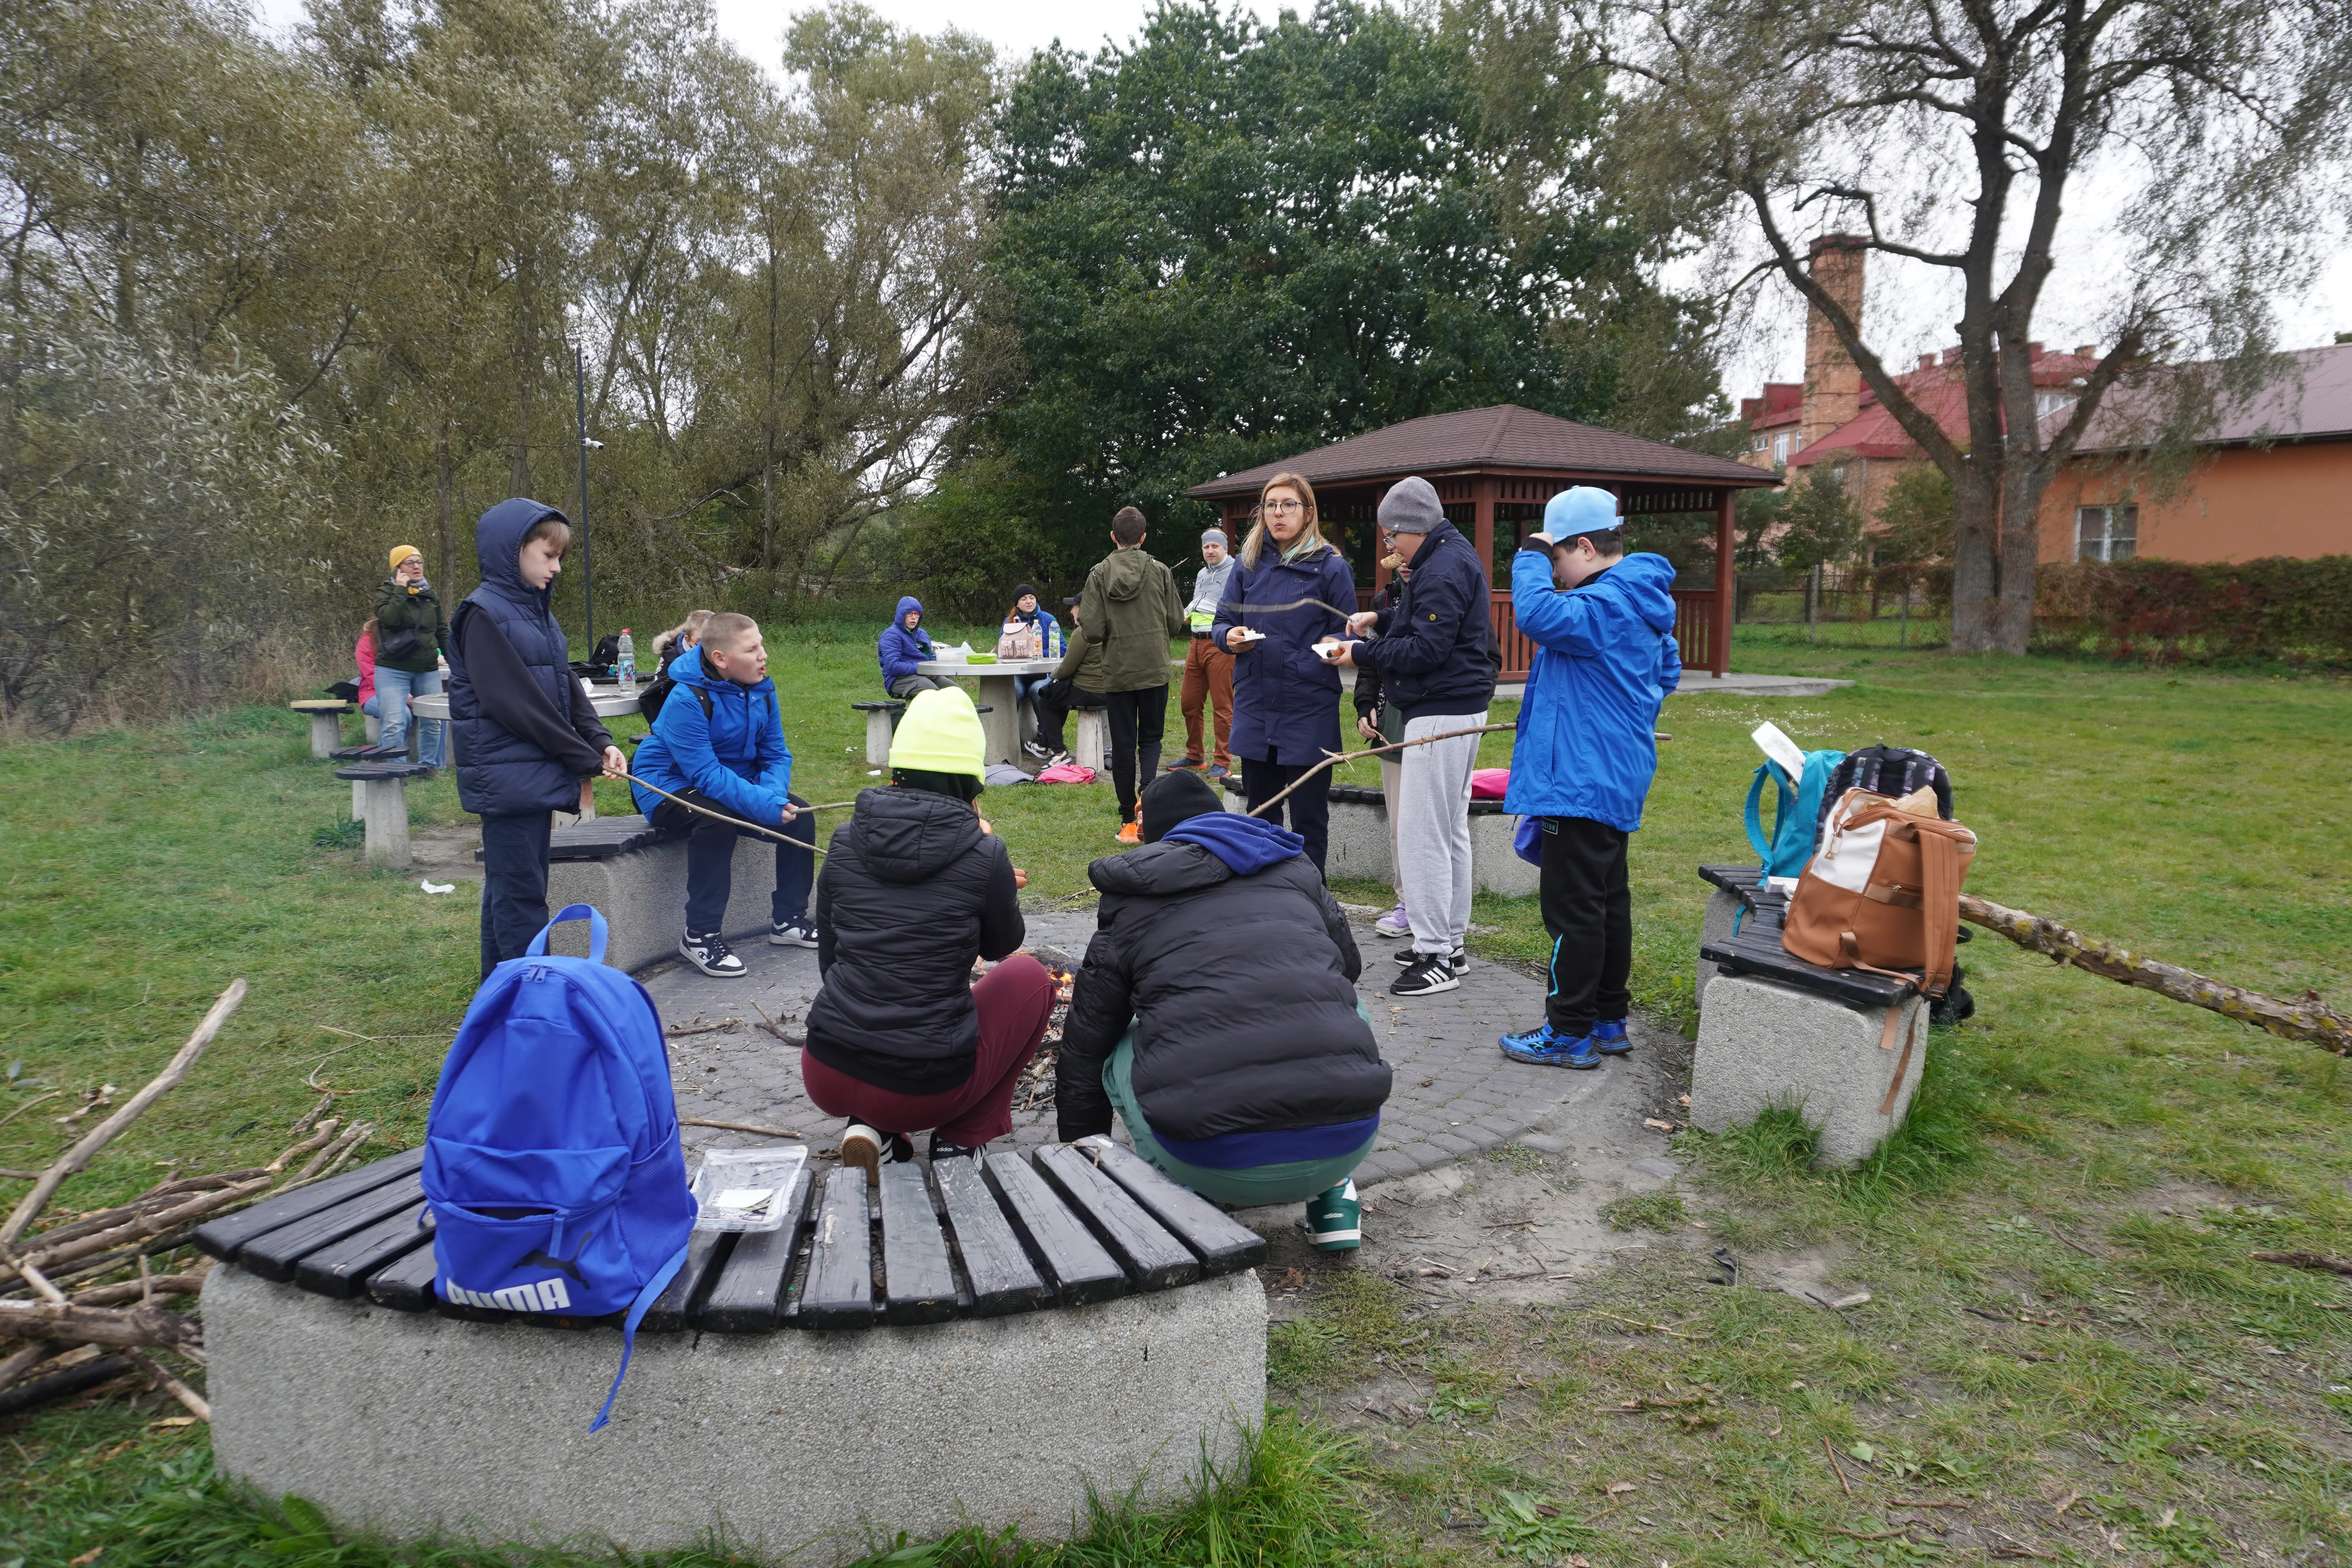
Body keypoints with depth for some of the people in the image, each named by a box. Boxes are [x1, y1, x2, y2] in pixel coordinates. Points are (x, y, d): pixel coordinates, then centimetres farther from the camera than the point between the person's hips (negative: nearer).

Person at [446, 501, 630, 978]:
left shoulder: (537, 610, 15)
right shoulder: (483, 614, -12)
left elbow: (568, 688, 13)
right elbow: (513, 701, -18)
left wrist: (600, 742, -4)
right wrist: (585, 760, -14)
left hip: (538, 775, 9)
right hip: (506, 777, -9)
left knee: (512, 891, 15)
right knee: (520, 894, -5)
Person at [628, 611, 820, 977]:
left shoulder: (762, 691, -5)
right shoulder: (687, 700, -27)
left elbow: (776, 755, -3)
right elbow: (706, 774, -32)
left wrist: (774, 795, -25)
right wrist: (765, 806, -39)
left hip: (735, 780, 7)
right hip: (670, 788, -7)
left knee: (799, 813, -9)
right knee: (717, 819, -36)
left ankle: (788, 920, 5)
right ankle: (700, 936, -25)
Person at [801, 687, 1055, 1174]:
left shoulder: (845, 842, 0)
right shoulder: (983, 855, -11)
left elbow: (829, 960, 12)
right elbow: (1003, 945, 9)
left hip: (825, 1077, 4)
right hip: (926, 1090, -4)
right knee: (1029, 977, 20)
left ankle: (870, 1129, 13)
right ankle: (962, 1138, 14)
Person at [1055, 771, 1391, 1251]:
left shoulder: (1130, 905, 16)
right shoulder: (1296, 870, 21)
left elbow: (1084, 1046, 24)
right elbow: (1349, 964, 39)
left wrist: (1083, 1146, 40)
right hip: (1345, 1143, 2)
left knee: (1120, 1059, 28)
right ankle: (1332, 1194, 27)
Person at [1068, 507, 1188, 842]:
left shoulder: (1099, 575, -5)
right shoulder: (1160, 572, -4)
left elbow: (1091, 631, -10)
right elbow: (1176, 624, 0)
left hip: (1117, 673, 0)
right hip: (1154, 671, 0)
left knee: (1123, 745, 8)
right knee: (1150, 738, 12)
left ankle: (1128, 821, 12)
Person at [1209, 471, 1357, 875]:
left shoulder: (1330, 566, -1)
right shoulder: (1248, 564, 10)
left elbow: (1346, 633, -1)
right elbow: (1222, 621, 13)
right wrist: (1229, 636, -10)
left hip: (1310, 709, -4)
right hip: (1255, 705, 4)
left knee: (1308, 816, 3)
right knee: (1260, 810, 14)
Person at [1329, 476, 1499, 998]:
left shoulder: (1443, 572, -17)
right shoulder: (1453, 556, 16)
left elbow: (1426, 650, -22)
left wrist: (1362, 656, -14)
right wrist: (1381, 619, 9)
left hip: (1441, 715, -12)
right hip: (1458, 710, 12)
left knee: (1422, 835, -9)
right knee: (1451, 831, 16)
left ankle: (1436, 958, -6)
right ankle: (1450, 942, 25)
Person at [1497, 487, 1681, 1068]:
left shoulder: (1607, 603, -19)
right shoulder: (1645, 599, 15)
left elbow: (1541, 615, -37)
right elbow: (1668, 672, 27)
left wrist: (1530, 556, -20)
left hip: (1583, 776, -11)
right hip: (1618, 775, 11)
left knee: (1572, 905, -4)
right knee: (1608, 900, 16)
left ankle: (1571, 1033, 3)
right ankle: (1609, 1021, 26)